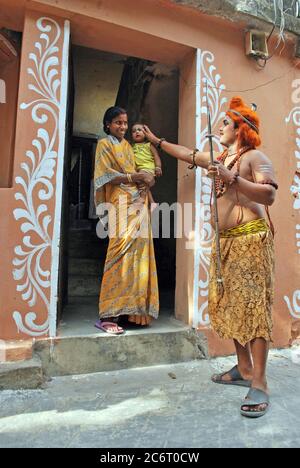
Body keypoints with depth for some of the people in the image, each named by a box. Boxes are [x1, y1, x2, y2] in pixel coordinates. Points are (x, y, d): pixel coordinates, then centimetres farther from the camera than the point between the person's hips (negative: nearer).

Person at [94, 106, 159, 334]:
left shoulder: (127, 145, 25)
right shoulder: (105, 144, 5)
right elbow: (108, 176, -8)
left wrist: (145, 179, 3)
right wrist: (136, 177, -11)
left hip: (138, 203, 7)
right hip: (121, 205, -7)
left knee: (138, 254, 2)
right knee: (121, 256, -15)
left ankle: (130, 309, 9)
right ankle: (107, 315, -11)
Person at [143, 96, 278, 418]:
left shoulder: (255, 157, -1)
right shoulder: (220, 159, 21)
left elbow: (269, 195, -14)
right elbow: (187, 154, 32)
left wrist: (232, 178, -21)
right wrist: (157, 141, 40)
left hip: (250, 238, -8)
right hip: (224, 241, 8)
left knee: (253, 306, -11)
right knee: (228, 305, 7)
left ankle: (259, 385, -5)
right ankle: (244, 369, 18)